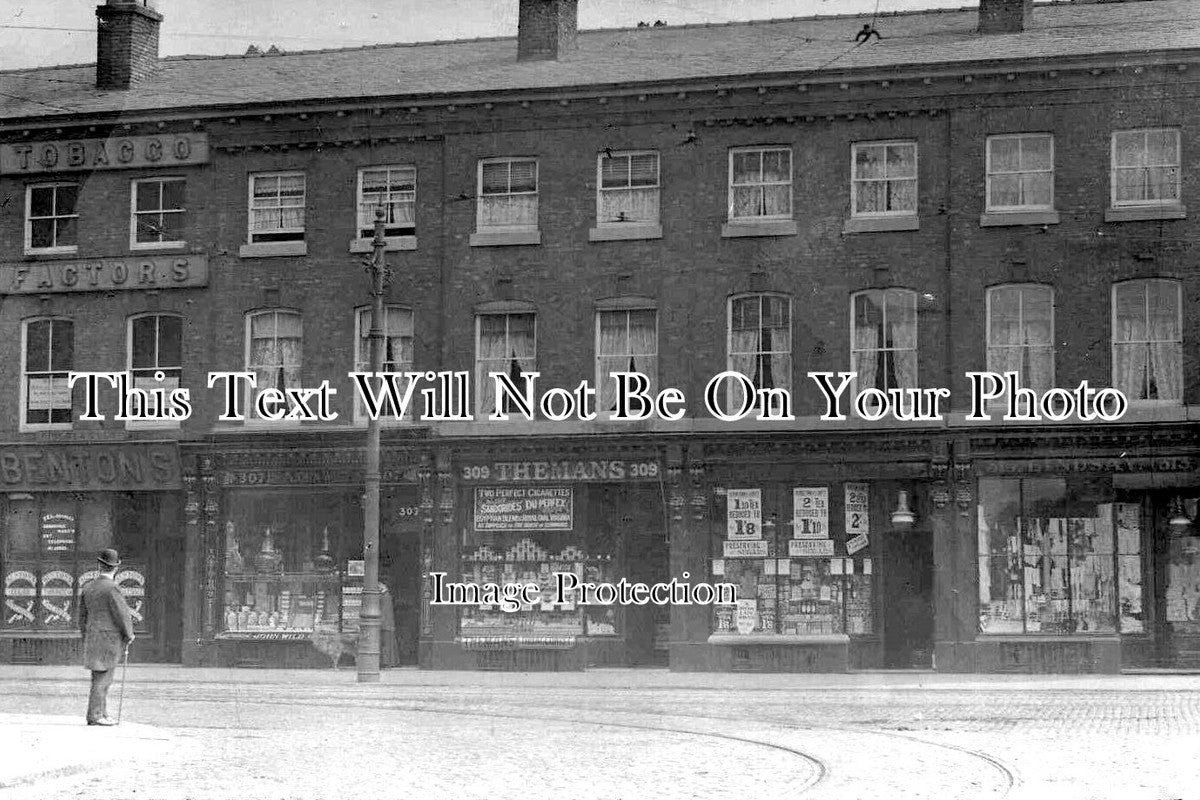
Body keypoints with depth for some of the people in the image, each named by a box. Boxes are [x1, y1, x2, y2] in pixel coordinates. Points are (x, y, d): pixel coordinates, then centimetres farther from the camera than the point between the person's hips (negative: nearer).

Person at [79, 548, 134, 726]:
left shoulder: (88, 586, 9)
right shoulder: (112, 588, -14)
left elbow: (83, 615, 15)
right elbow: (122, 615, -15)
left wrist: (86, 638, 22)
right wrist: (129, 636, 0)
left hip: (93, 637, 7)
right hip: (110, 639, -7)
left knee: (100, 678, 11)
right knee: (102, 679, -4)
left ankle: (102, 715, 12)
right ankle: (94, 716, -4)